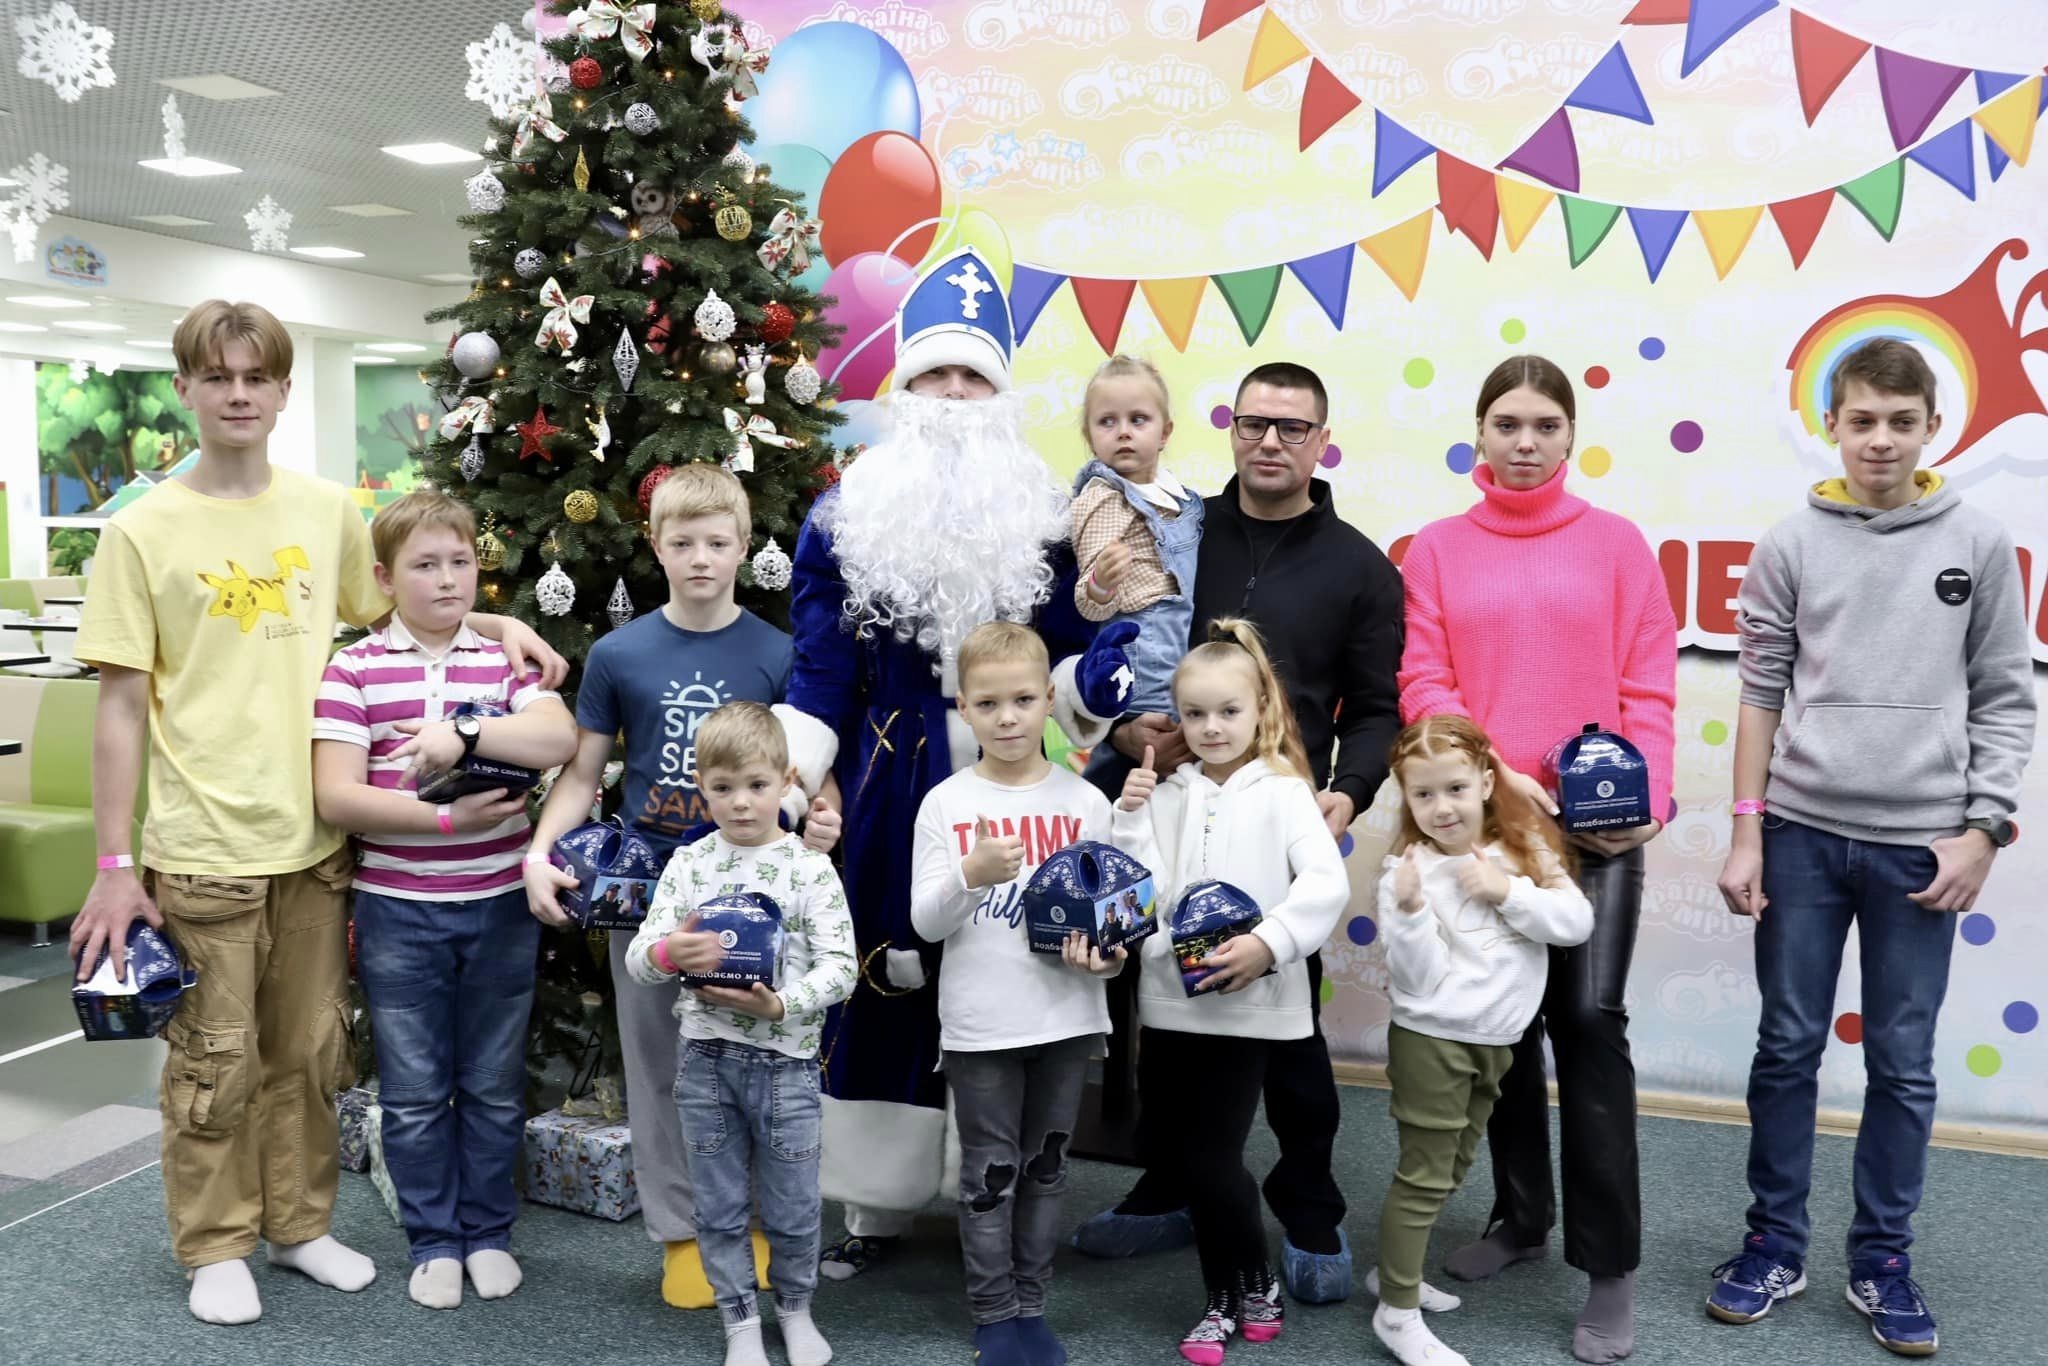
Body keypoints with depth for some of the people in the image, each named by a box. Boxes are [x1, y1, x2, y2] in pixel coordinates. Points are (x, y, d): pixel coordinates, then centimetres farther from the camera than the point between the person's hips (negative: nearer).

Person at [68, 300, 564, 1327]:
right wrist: (113, 866, -7)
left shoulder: (329, 510, 4)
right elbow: (122, 706, -5)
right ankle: (215, 1248, 27)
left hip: (316, 838, 3)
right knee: (214, 1060, 8)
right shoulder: (145, 530, -6)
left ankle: (300, 1222, 33)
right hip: (204, 848, -3)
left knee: (310, 1050, 15)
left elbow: (382, 616, 21)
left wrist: (494, 624, 6)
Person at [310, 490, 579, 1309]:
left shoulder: (505, 661, 2)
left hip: (501, 906, 2)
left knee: (493, 1086, 13)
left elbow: (560, 740, -15)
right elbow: (335, 796, -12)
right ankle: (433, 1241, 26)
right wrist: (445, 818, -20)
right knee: (415, 1092, 9)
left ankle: (488, 1232, 29)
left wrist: (464, 733, -25)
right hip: (398, 911, -2)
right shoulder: (353, 670, -4)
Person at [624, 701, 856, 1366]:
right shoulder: (688, 864, 0)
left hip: (786, 1061, -1)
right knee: (720, 1208, 13)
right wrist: (668, 951, -25)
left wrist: (782, 1004, -24)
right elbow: (638, 957, -2)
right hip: (705, 1060, 2)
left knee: (793, 1209, 11)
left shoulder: (810, 868, -5)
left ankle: (795, 1307, 36)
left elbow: (839, 965, -8)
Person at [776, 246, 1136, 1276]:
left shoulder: (1039, 517, 6)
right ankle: (874, 1204, 23)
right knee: (883, 981, 6)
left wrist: (1101, 678, -18)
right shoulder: (844, 517, 3)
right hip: (890, 793, 0)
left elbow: (1067, 658, 4)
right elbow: (821, 674, 0)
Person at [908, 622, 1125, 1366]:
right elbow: (924, 922, -7)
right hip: (980, 1022, -2)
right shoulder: (944, 804, -4)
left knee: (1045, 1167, 14)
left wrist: (1106, 953, -15)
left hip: (1067, 1017, 2)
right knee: (990, 1173, 8)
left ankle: (1030, 1306, 28)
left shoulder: (1086, 802, 0)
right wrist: (971, 875, -25)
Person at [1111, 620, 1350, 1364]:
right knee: (1173, 1152, 9)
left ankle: (1252, 1291, 23)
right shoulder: (1166, 795, 8)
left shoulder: (1282, 791, -4)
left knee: (1210, 1158, -3)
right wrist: (1131, 818, -9)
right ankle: (1227, 1296, 29)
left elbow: (1327, 881, -14)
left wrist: (1270, 941, -24)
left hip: (1248, 1004, -5)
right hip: (1170, 999, 5)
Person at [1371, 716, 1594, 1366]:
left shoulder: (1524, 849, -2)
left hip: (1493, 1041, 6)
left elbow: (1577, 922, -10)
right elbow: (1417, 978, -19)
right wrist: (1411, 910, -34)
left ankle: (1397, 1271, 37)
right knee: (1424, 1174, 0)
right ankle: (1397, 1314, 11)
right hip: (1431, 1040, -6)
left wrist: (1509, 891, -20)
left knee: (1452, 1168, 19)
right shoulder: (1407, 870, -16)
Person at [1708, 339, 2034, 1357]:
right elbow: (1762, 696, 3)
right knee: (1788, 1046, 8)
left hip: (1921, 843, 0)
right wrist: (1746, 834, 1)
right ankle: (1774, 1243, 21)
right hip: (1803, 834, 0)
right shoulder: (1791, 546, 1)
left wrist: (1983, 831, -4)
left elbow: (2004, 701, 4)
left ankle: (1882, 1259, 22)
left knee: (1903, 1065, 7)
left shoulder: (1979, 546, 2)